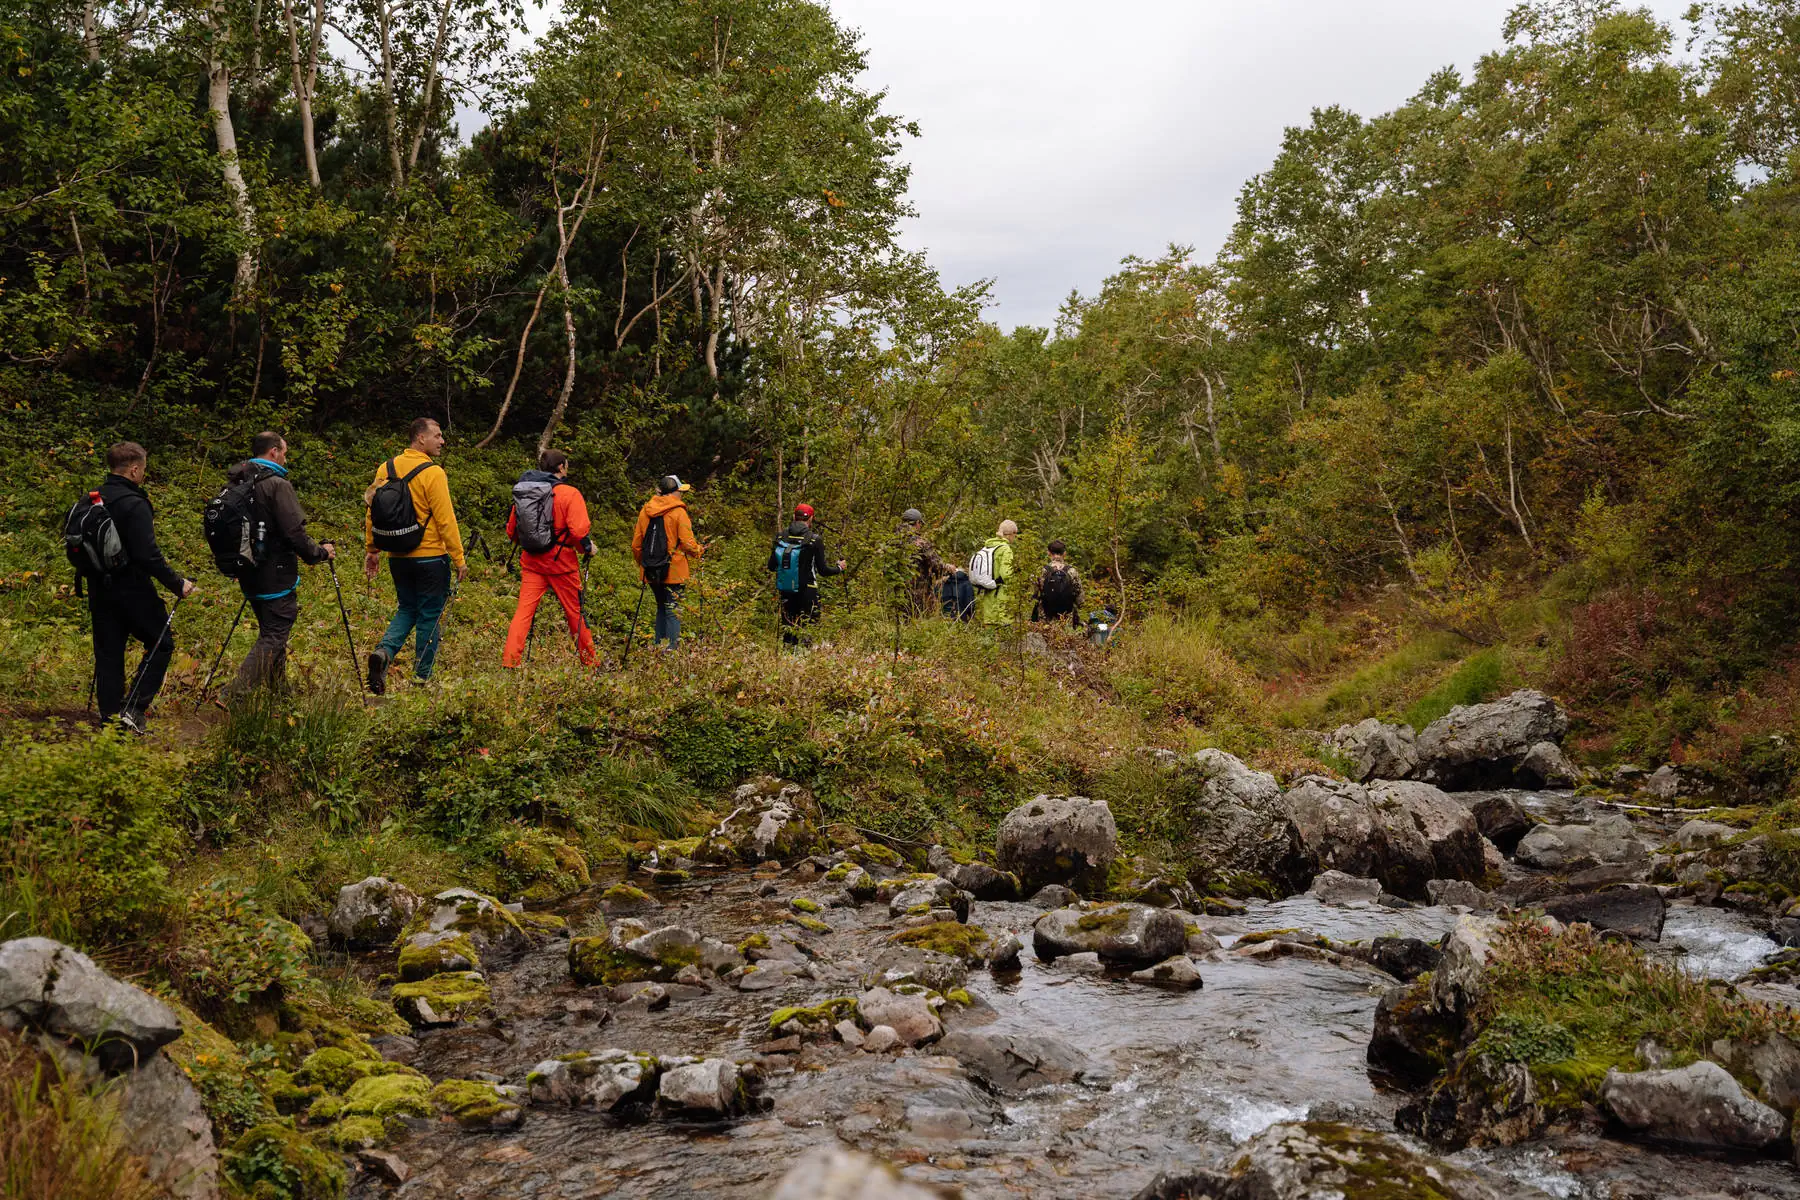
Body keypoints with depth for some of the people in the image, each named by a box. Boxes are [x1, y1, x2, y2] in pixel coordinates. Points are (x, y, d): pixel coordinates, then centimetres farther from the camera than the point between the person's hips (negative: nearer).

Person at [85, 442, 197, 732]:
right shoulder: (134, 504, -17)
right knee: (161, 643, 7)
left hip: (100, 590, 7)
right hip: (132, 590, -7)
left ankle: (110, 717, 14)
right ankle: (134, 709, -3)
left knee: (108, 654, 12)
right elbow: (147, 555, -22)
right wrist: (177, 583, -15)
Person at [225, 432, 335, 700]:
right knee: (273, 638, -5)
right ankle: (236, 695, -15)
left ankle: (279, 689, 29)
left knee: (271, 634, 21)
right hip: (276, 577, -9)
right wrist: (320, 552, -4)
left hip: (250, 577, 9)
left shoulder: (237, 485, 8)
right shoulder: (277, 485, -16)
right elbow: (295, 533, -20)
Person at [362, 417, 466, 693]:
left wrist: (371, 550, 17)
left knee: (407, 609, 20)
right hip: (430, 557, -6)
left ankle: (384, 651, -5)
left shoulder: (385, 469, 4)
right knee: (429, 616, 7)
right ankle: (422, 678, 13)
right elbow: (445, 520, -16)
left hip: (397, 557, 6)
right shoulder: (432, 473, -15)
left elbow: (372, 512, 8)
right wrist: (459, 558, -10)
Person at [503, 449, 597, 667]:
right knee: (575, 613, 10)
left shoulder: (521, 492, 5)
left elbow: (511, 530, 11)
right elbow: (579, 531, -18)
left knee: (523, 610, 1)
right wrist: (588, 548, 1)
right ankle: (590, 662, 21)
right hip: (560, 561, -3)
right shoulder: (569, 494, -10)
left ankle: (509, 661, -10)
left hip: (530, 561, 4)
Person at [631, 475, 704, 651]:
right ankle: (671, 649, -5)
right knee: (673, 612, -1)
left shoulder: (645, 511, 8)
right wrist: (700, 550, 8)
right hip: (673, 572, -6)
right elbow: (687, 544, -12)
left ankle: (657, 644, 21)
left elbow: (636, 545, 12)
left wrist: (643, 564, 26)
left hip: (651, 572, 6)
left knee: (662, 608, 20)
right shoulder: (678, 512, -9)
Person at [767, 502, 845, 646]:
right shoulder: (815, 540, -10)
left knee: (788, 628, 13)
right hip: (807, 591, -4)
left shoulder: (781, 537, -1)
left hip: (785, 592, 4)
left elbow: (771, 566, 4)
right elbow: (823, 570, -8)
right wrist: (839, 567, 12)